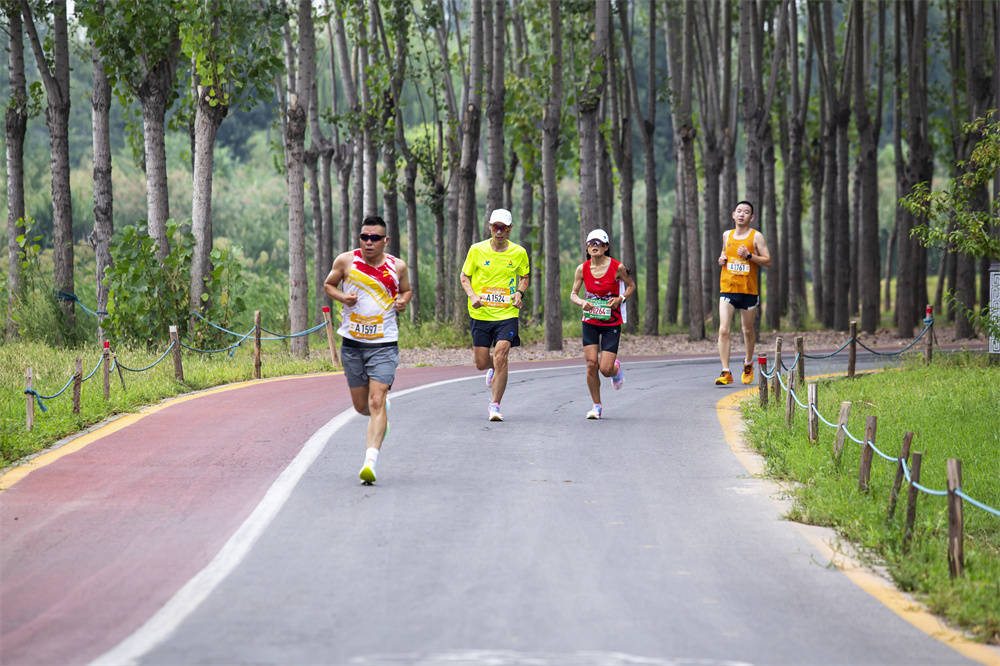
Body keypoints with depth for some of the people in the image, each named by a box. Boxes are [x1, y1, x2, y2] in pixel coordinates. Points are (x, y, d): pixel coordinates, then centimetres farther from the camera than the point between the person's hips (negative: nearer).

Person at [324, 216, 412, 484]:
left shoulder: (397, 266, 0)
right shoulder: (346, 261, -2)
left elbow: (406, 290, 18)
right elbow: (328, 285, 12)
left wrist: (403, 300, -5)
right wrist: (342, 297, -8)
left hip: (384, 344, -2)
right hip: (352, 343, 2)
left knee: (376, 403, -16)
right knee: (361, 406, 11)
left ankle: (370, 462, -23)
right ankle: (381, 417, 47)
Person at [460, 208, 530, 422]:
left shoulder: (519, 253, 1)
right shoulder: (477, 250, -1)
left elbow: (524, 277, 17)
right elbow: (464, 276, 8)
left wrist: (519, 292, -3)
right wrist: (472, 295, -9)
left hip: (507, 314, -1)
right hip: (480, 314, 1)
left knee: (500, 357, -16)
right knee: (481, 363, 4)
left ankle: (495, 404, -7)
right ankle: (493, 368, 43)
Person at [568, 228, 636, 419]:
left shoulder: (617, 267, -11)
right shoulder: (582, 269, -5)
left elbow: (631, 285, 5)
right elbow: (573, 294, 3)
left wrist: (621, 299, -13)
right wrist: (582, 302, -19)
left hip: (612, 324, -2)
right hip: (590, 322, 2)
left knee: (605, 369, -8)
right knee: (591, 364, -8)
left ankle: (616, 369, 31)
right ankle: (596, 406, 9)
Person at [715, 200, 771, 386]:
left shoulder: (756, 236, -1)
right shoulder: (727, 235, 11)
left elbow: (767, 261, -4)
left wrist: (749, 255, -18)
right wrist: (722, 259, 6)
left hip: (748, 290, -2)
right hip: (727, 288, 2)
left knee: (748, 330, 10)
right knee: (723, 330, -13)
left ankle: (748, 364, 36)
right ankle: (726, 372, -15)